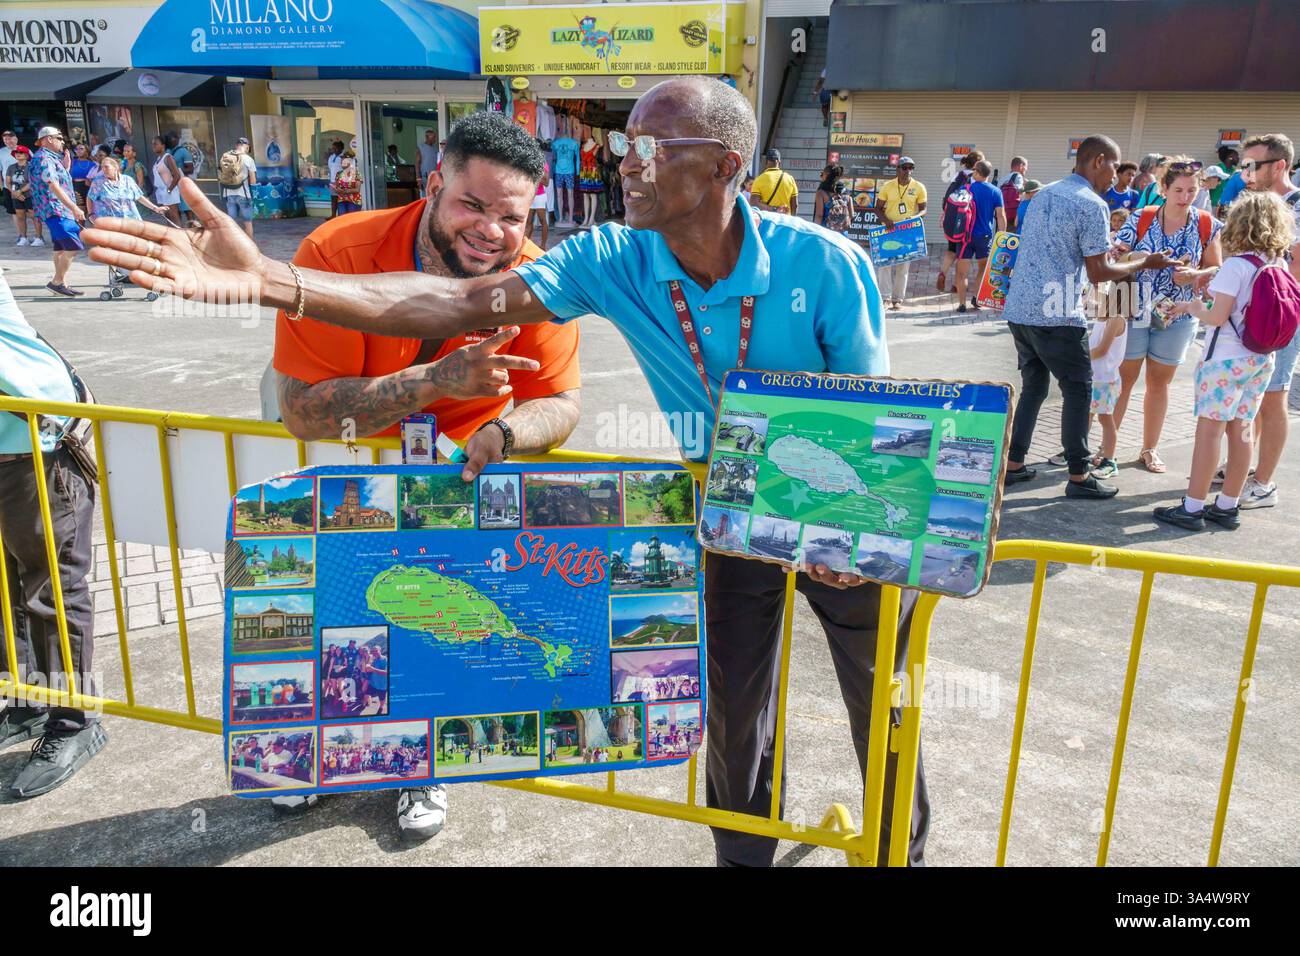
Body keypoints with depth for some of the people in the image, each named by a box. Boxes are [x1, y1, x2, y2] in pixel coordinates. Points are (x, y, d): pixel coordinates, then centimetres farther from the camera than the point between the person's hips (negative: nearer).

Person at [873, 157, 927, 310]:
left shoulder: (919, 187, 0)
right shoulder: (887, 186, -1)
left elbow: (923, 209, 5)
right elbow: (878, 208, 1)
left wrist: (914, 217, -17)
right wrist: (886, 220, -18)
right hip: (889, 229, 0)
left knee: (903, 266, 3)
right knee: (884, 262, -7)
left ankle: (897, 299, 10)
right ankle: (886, 297, -4)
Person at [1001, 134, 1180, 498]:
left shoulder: (1045, 193, 15)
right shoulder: (1091, 204, -11)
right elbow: (1099, 273, -10)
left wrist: (1105, 246, 28)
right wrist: (1145, 262, 3)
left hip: (1019, 309, 8)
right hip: (1057, 316, -8)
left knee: (1033, 387, 16)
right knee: (1078, 391, 3)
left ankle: (1013, 465, 18)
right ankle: (1079, 477, 9)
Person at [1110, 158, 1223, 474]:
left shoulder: (1207, 226, -2)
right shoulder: (1141, 219, -6)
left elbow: (1216, 269, 4)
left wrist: (1194, 275, -16)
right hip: (1134, 313, -2)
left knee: (1159, 383, 12)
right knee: (1122, 380, 3)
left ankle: (1149, 448, 25)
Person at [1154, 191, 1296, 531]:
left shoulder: (1236, 265, -15)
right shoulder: (1280, 267, 7)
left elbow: (1218, 316, -20)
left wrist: (1194, 309, 1)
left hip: (1227, 359, -7)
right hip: (1262, 359, 7)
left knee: (1210, 428, -4)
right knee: (1240, 429, 11)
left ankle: (1192, 507, -1)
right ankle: (1228, 506, 19)